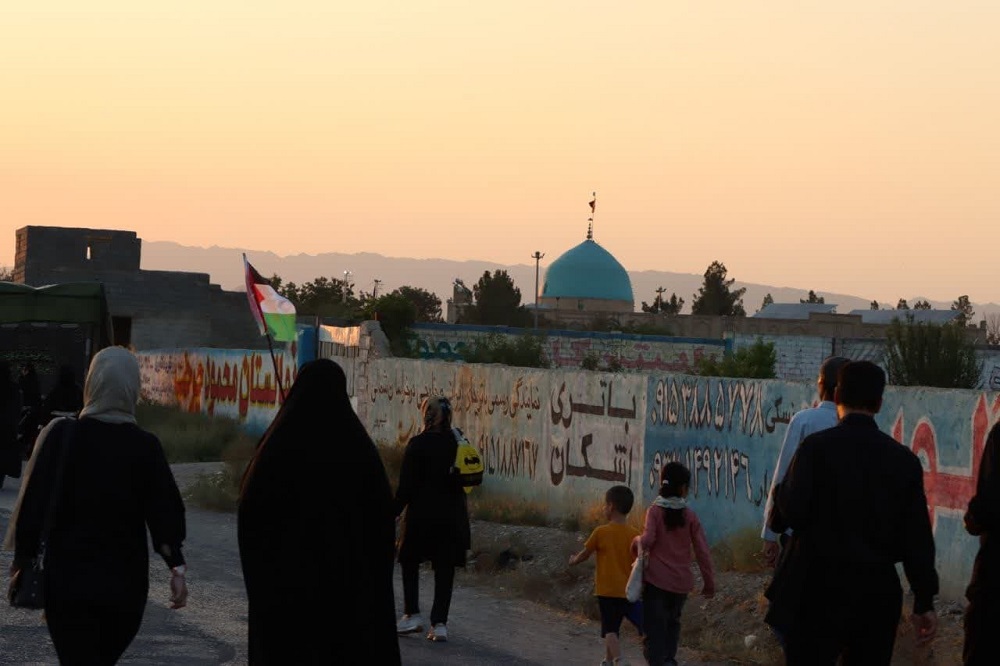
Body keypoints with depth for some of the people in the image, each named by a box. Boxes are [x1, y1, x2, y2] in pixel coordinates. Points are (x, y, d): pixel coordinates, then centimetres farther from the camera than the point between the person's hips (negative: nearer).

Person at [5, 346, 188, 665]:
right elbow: (165, 510, -7)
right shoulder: (146, 446, -3)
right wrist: (177, 567, -4)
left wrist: (23, 559, 1)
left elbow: (33, 503, -8)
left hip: (68, 578, -2)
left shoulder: (61, 435, -8)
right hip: (125, 583, 2)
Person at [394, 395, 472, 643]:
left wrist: (394, 512, -5)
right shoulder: (458, 442, 1)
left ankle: (413, 614, 10)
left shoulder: (417, 444, -12)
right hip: (453, 516, 4)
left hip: (421, 514, -4)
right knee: (445, 568, 6)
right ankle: (439, 623, 3)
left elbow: (406, 486, -12)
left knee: (409, 562, 15)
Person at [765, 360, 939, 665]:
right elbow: (917, 537, 2)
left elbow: (790, 512, -16)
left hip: (820, 589, -3)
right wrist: (924, 602, 8)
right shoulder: (904, 459, 3)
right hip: (878, 594, 3)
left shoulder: (817, 446, -7)